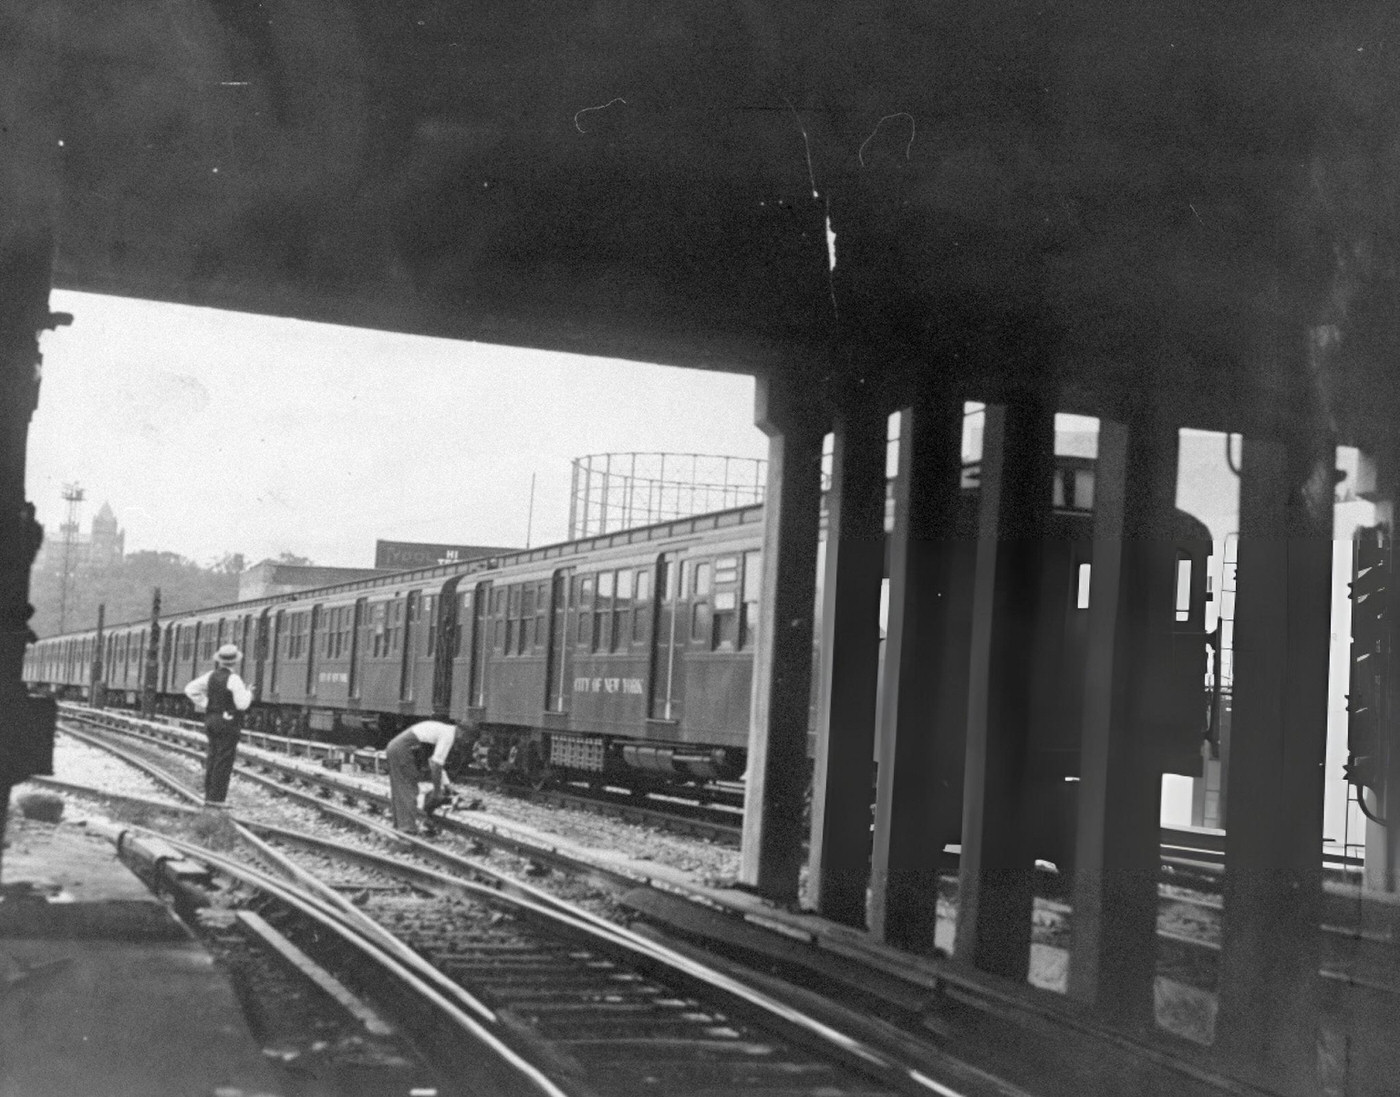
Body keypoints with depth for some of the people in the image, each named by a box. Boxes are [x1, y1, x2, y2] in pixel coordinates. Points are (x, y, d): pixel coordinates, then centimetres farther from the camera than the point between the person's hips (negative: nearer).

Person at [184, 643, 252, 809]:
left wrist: (205, 705, 9)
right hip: (228, 722, -7)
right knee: (224, 761, -4)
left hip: (211, 720, 7)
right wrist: (248, 693, 2)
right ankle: (216, 798, -5)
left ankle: (209, 796, 12)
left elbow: (190, 690, 6)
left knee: (212, 759, 10)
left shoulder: (211, 676, 5)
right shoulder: (234, 680, -15)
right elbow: (242, 705, -18)